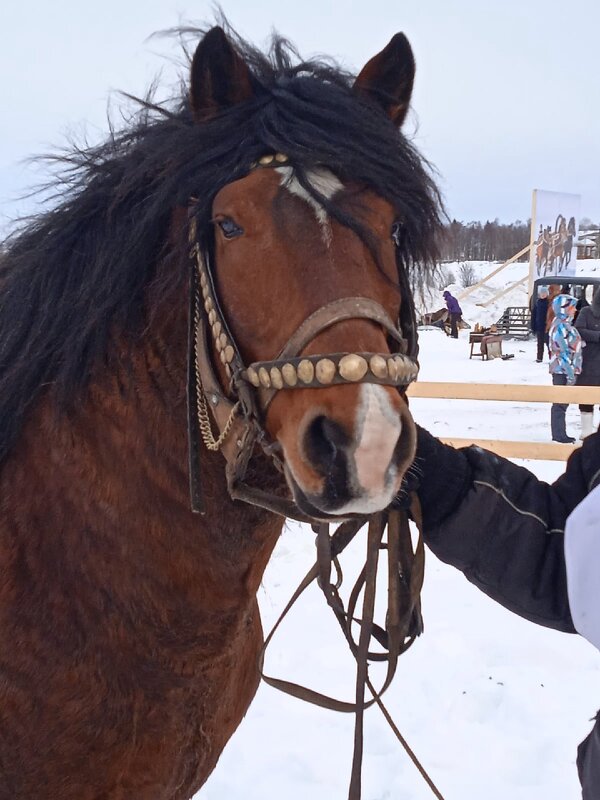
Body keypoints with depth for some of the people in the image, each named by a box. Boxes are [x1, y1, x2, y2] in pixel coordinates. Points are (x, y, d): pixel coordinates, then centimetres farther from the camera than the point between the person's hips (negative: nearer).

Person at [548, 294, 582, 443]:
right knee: (560, 403, -4)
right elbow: (563, 351, -21)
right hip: (563, 370, -10)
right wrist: (570, 373, -20)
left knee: (563, 402, 15)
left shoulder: (565, 324, 15)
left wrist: (572, 371, 20)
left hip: (566, 370, 10)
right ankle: (559, 435, 2)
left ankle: (560, 434, 22)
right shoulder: (561, 326, -17)